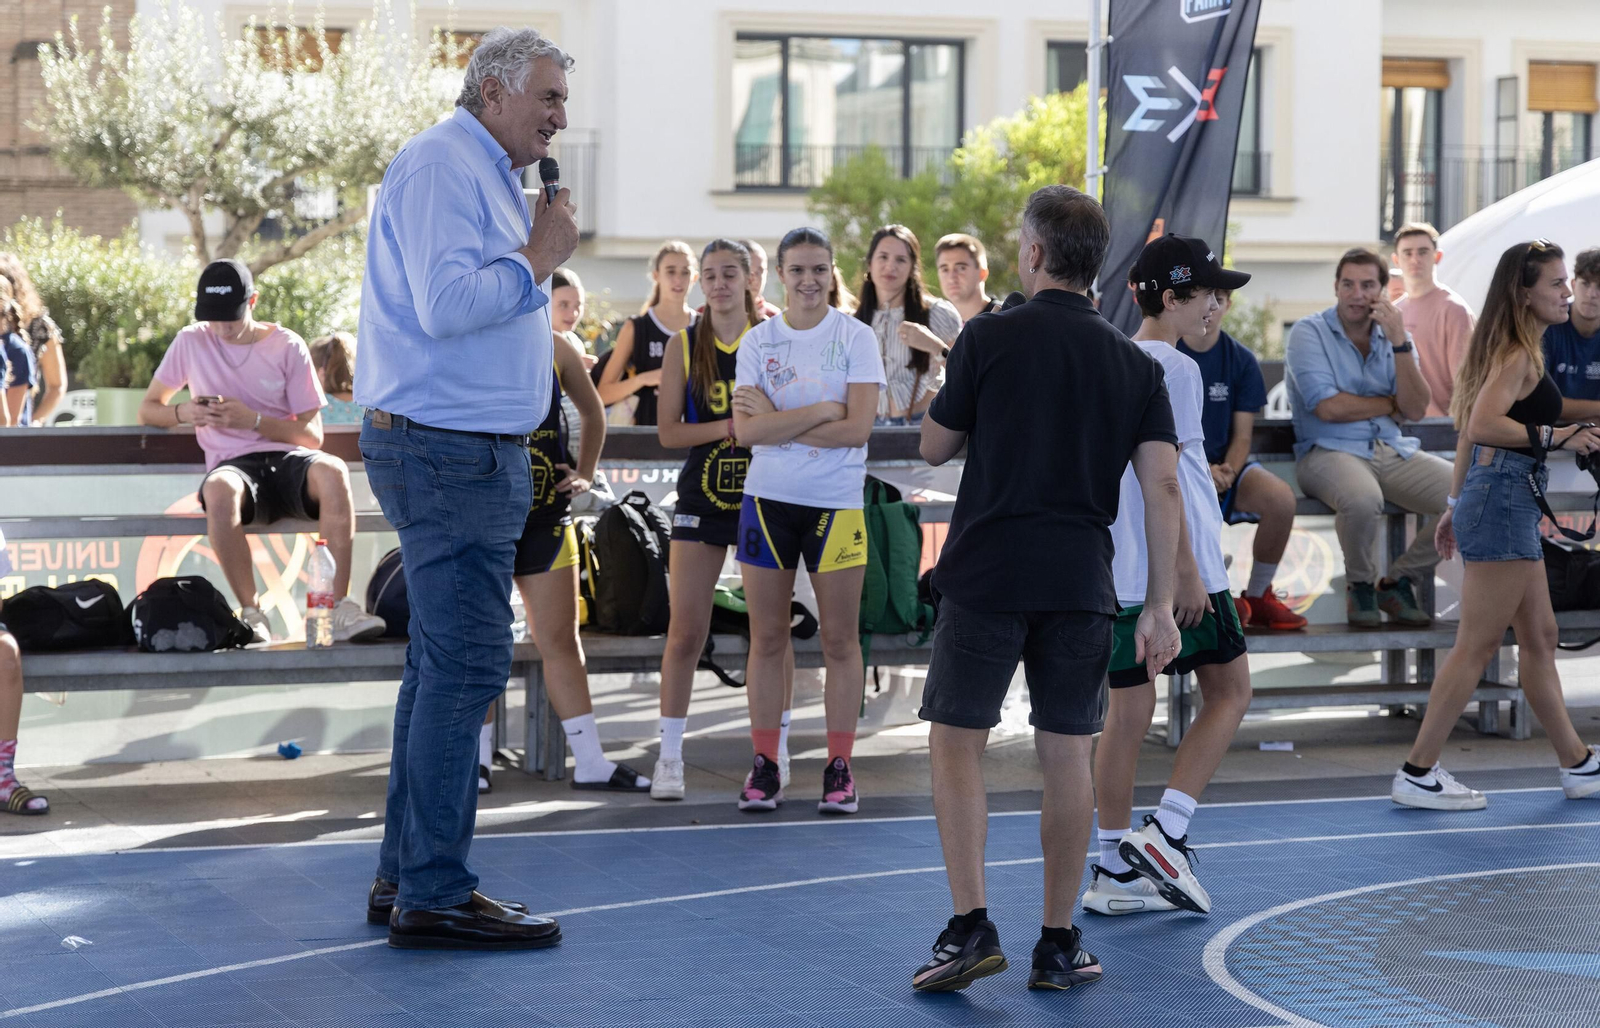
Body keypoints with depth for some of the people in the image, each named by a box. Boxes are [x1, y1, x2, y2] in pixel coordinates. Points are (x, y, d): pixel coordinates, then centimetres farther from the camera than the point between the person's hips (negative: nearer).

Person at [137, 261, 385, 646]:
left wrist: (252, 420, -11)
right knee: (219, 491, -40)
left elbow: (313, 435, 4)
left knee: (332, 471, -37)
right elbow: (147, 411, 19)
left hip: (288, 458, 0)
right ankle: (251, 611, -29)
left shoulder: (287, 346, 7)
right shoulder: (191, 343, 11)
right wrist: (183, 413, -3)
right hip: (233, 465, 0)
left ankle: (339, 604, -35)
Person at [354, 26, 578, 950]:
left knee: (445, 665, 13)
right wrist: (536, 260, -13)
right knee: (466, 666, -11)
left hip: (474, 449, 11)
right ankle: (434, 895, -8)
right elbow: (446, 303, -24)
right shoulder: (443, 164, -13)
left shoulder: (487, 174, 21)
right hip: (448, 449, -11)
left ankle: (408, 875, 19)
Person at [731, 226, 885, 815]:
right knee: (767, 638, 4)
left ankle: (839, 767, 8)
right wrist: (821, 412, -13)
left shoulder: (855, 338, -1)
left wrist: (778, 422, -11)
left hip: (837, 502, -2)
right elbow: (746, 431, -7)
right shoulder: (759, 341, 4)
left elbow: (858, 428, -11)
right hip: (769, 500, 2)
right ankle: (764, 766, 11)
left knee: (841, 639, 1)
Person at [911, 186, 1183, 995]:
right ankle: (1059, 945, 12)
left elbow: (935, 447, 6)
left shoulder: (989, 338, -4)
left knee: (956, 744, 5)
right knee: (1066, 757, 9)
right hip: (1082, 585, 3)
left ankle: (971, 927, -6)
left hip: (986, 572, -3)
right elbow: (1162, 485, 0)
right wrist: (1161, 604, 1)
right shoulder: (1134, 364, 6)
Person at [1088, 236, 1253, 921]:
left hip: (1119, 572, 8)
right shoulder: (1175, 369, -11)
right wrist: (1187, 570, -17)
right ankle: (1166, 835, -3)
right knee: (1229, 692, 7)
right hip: (1175, 564, -8)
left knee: (1128, 711, 8)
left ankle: (1116, 869, 10)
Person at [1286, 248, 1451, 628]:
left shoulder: (1396, 336, 12)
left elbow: (1416, 409, -1)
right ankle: (1359, 586, -7)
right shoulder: (1309, 333, -2)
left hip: (1391, 451, 5)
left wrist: (1399, 341, -10)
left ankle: (1398, 582, 2)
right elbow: (1328, 407, -14)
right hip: (1329, 451, -5)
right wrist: (1389, 404, 0)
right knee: (1363, 500, -39)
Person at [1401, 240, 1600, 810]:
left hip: (1494, 500, 11)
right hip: (1503, 501, -11)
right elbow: (1482, 424, -25)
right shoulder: (1520, 356, -13)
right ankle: (1417, 774, -2)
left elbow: (1470, 430, 20)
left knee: (1539, 637, 15)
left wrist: (1457, 504, 23)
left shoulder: (1511, 351, 16)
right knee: (1477, 645, -6)